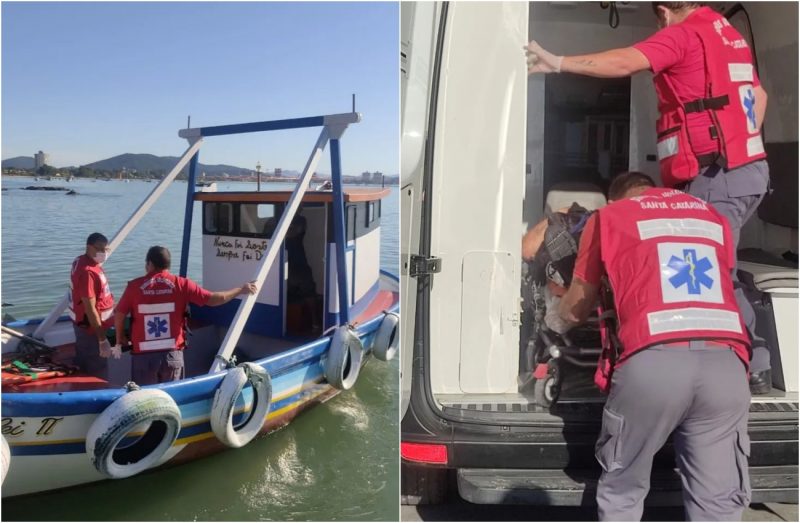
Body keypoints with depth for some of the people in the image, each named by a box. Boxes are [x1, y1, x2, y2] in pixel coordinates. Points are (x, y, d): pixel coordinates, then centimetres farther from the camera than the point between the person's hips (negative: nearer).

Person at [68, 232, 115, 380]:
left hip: (84, 325, 10)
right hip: (91, 328, -10)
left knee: (83, 368, 21)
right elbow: (90, 308, -27)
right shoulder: (88, 272, -27)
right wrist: (102, 339, -24)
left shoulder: (82, 261, 4)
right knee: (98, 374, -1)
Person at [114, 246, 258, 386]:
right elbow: (213, 299, -4)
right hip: (172, 354, 0)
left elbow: (119, 314, 0)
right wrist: (241, 290, 8)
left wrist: (120, 336, 20)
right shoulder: (181, 284, -4)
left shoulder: (135, 286, -3)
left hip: (143, 355, 0)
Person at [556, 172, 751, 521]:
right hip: (726, 361, 3)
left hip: (653, 360, -3)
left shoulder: (608, 216, 19)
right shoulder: (713, 216, 28)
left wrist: (561, 315, 47)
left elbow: (575, 310, 23)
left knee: (622, 493, 15)